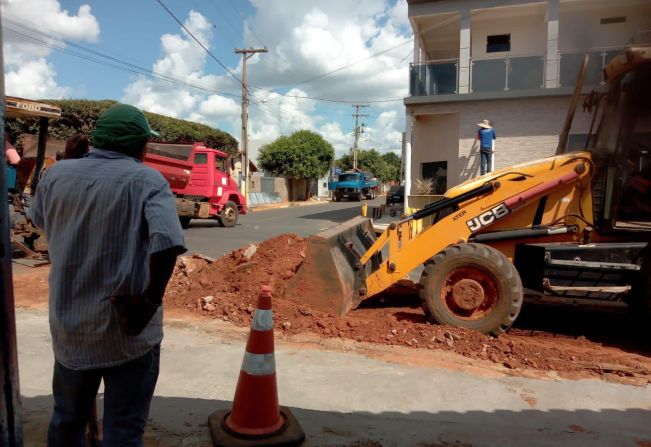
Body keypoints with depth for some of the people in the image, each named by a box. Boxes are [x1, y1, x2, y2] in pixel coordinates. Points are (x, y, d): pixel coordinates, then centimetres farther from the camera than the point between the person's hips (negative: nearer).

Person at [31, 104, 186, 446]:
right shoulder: (146, 181, -15)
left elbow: (39, 220, 19)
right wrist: (152, 298, -18)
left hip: (69, 327, 5)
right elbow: (167, 243, -31)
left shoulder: (57, 175, -1)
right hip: (129, 331, -5)